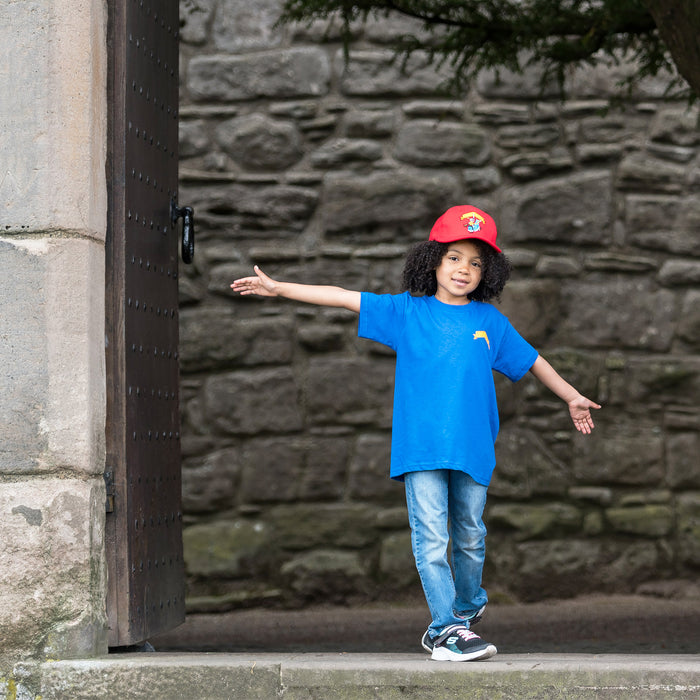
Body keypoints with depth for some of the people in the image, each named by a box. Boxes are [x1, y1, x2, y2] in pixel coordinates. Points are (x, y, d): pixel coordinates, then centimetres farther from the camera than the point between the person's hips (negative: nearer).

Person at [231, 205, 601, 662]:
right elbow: (344, 298, 3)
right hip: (421, 449, -2)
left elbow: (532, 361, 23)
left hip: (473, 450, 2)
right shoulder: (406, 312, 5)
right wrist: (278, 289, 1)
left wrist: (572, 397, 28)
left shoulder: (490, 321, 10)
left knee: (469, 537, 12)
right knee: (431, 539, -8)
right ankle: (448, 629, -6)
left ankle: (467, 609, 35)